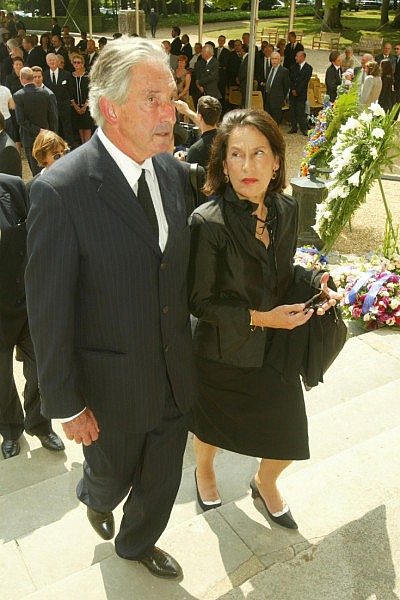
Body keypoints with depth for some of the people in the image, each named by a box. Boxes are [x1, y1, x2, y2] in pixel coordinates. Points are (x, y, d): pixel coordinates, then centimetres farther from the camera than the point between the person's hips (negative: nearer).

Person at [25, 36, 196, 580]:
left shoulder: (174, 171, -4)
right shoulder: (60, 190, -23)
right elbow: (48, 313, -17)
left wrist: (190, 348, 10)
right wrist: (68, 406, -11)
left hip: (175, 372, 5)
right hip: (112, 384, -4)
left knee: (162, 480, 23)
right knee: (112, 476, 24)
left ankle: (137, 544, 56)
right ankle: (96, 499, 63)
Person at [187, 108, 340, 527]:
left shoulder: (286, 209, -6)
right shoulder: (208, 222, -24)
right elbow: (200, 302, -17)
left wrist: (314, 282, -11)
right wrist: (258, 318, -24)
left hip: (277, 347, 5)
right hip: (223, 352, -4)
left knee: (288, 438, 14)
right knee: (211, 427, 22)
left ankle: (265, 484, 51)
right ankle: (204, 471, 59)